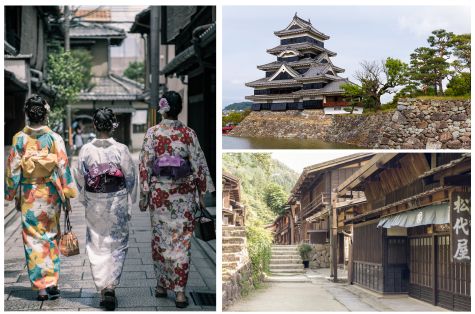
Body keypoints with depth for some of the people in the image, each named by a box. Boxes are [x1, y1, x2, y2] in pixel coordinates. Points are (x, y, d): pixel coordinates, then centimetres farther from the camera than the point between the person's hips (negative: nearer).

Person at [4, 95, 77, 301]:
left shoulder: (20, 139, -4)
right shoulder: (55, 139, -6)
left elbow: (13, 170, -1)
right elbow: (63, 167, -5)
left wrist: (13, 195, 9)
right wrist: (67, 196, 2)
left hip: (28, 195, 0)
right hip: (51, 193, 0)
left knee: (34, 239, 5)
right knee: (52, 237, 13)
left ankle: (41, 287, 4)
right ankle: (52, 283, 10)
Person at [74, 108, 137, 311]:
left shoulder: (86, 150, -8)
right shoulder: (121, 150, -11)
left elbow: (80, 178, 0)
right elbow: (131, 179, -6)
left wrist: (84, 201, 15)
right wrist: (129, 206, 7)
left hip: (94, 205, 1)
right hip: (117, 204, -1)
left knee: (97, 247, 13)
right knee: (117, 246, 12)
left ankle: (102, 288, 12)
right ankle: (111, 287, 2)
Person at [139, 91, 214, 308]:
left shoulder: (152, 133, -5)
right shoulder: (188, 134, -5)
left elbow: (145, 165, -5)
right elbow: (198, 165, -2)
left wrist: (144, 195, 2)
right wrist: (203, 192, 7)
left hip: (160, 192, 0)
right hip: (183, 193, 0)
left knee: (160, 238, 14)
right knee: (181, 240, 3)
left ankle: (161, 286, 22)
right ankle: (179, 290, -2)